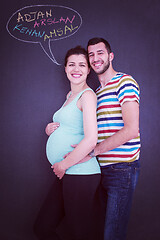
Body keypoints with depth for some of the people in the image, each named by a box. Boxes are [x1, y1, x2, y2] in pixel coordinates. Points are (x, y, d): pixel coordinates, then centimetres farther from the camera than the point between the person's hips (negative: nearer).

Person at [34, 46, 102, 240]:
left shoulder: (87, 95, -12)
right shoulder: (70, 95, 17)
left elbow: (91, 139, -22)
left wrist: (64, 164, -13)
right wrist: (50, 129, 5)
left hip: (80, 173, -9)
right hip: (65, 173, 9)